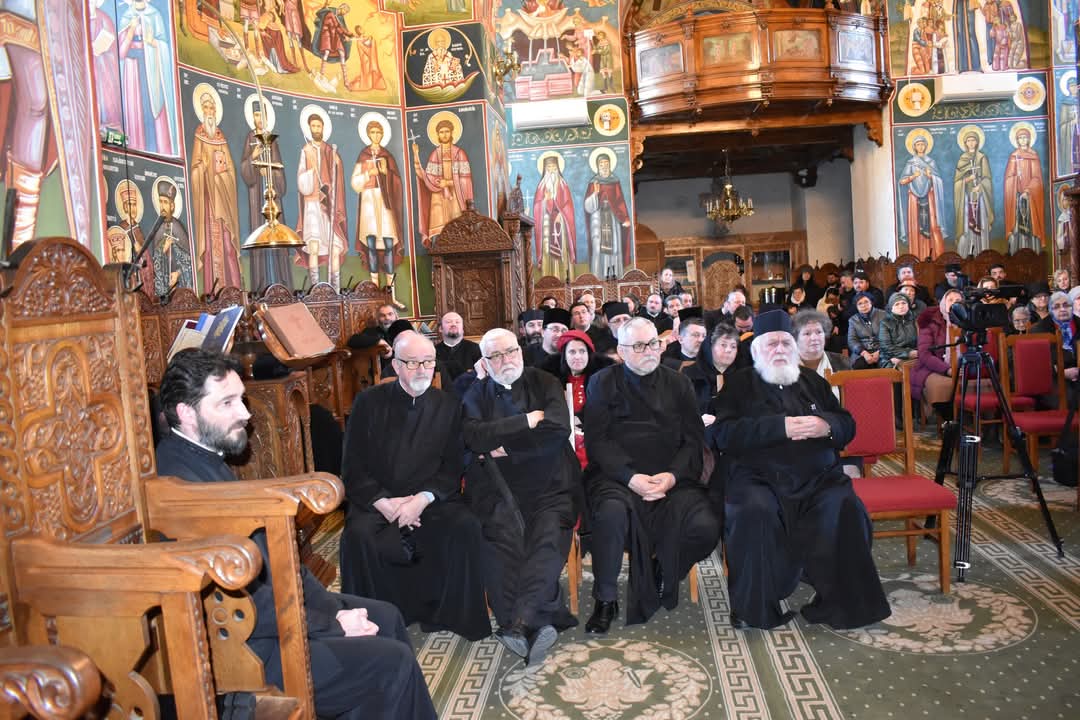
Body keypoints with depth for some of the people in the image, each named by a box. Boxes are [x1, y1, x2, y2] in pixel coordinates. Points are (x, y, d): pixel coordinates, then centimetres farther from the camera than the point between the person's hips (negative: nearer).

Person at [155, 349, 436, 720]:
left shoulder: (205, 457, 3)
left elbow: (267, 546, 8)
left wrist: (332, 606, 1)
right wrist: (333, 627, -14)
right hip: (245, 648, -10)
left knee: (386, 617, 14)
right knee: (393, 660, -8)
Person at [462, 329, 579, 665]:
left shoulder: (545, 383, 13)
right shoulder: (476, 393, 16)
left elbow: (558, 429, -4)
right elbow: (473, 436, -5)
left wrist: (504, 448, -3)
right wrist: (527, 421, -5)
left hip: (548, 486, 0)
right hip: (498, 489, 0)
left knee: (550, 537, -28)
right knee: (504, 537, -28)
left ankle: (518, 625, -35)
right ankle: (540, 622, -29)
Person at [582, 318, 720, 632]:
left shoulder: (678, 384, 15)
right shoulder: (603, 383, 7)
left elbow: (693, 439, 8)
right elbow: (597, 441, -2)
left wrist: (673, 475, -11)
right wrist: (631, 477, -16)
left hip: (672, 477, 2)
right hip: (618, 475, -2)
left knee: (705, 527, -23)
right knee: (612, 513, -35)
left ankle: (661, 577, 9)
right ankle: (605, 600, -12)